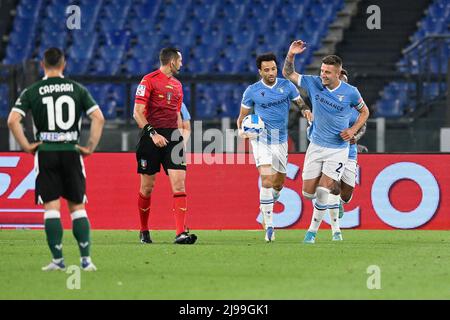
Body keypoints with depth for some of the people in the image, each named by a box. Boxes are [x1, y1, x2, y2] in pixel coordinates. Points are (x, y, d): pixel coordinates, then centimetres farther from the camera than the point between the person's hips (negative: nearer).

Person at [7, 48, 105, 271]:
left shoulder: (32, 92, 0)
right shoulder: (77, 90, 4)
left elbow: (13, 120, -10)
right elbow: (98, 118, -4)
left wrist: (26, 146, -3)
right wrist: (90, 147, 1)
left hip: (45, 152, -1)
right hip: (71, 152, 1)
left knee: (51, 207, 1)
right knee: (77, 207, 8)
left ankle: (58, 260, -2)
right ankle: (86, 259, 2)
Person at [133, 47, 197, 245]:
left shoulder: (177, 85, 17)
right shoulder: (149, 80, -4)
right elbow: (137, 113, -9)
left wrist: (180, 136, 16)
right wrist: (152, 133, -18)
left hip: (172, 137, 5)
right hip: (152, 137, -5)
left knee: (179, 183, -10)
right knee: (147, 186, 3)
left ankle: (181, 233, -16)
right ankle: (144, 232, 21)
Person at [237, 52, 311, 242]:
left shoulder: (287, 86, 0)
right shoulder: (252, 91, -3)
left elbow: (300, 103, 8)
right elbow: (243, 116, 5)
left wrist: (306, 111, -15)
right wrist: (241, 129, -16)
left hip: (281, 139, 3)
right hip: (261, 139, -3)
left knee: (279, 182, 12)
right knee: (267, 180, -18)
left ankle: (266, 207, 44)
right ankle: (269, 226, -16)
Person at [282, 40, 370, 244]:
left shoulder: (350, 93, -10)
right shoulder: (314, 83, -5)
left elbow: (364, 112, 7)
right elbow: (288, 74, 3)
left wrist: (353, 130, -8)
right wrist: (291, 55, -15)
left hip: (338, 149, -3)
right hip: (316, 146, 3)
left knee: (323, 191, -15)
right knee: (308, 193, 0)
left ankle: (313, 231, -1)